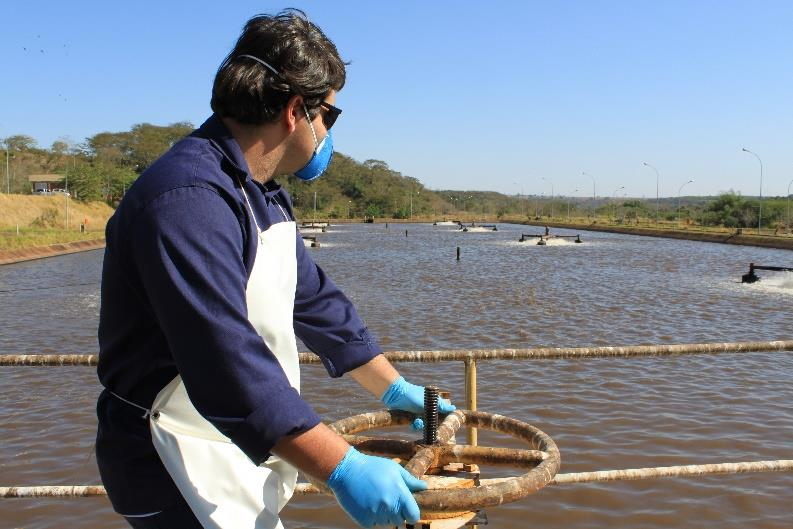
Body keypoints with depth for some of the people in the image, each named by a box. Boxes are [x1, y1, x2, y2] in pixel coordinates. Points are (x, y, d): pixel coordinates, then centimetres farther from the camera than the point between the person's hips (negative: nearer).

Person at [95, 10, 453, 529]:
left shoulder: (265, 198, 8)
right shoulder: (190, 196, -26)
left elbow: (315, 299, 14)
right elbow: (227, 361, -33)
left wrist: (394, 388, 17)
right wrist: (343, 468, -33)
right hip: (185, 467, -9)